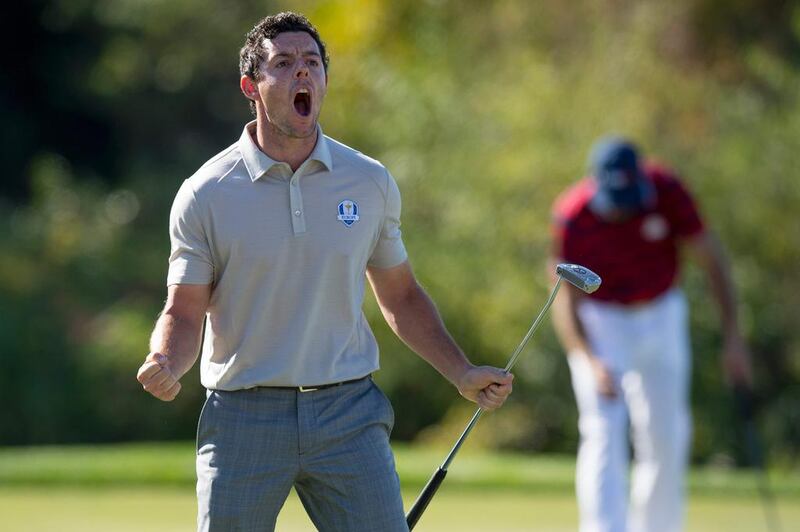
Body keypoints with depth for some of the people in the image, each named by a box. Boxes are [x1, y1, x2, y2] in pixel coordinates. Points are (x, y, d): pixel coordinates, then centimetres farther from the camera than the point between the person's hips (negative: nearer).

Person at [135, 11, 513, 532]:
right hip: (243, 419, -1)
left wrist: (463, 373, 9)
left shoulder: (371, 183, 6)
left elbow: (400, 296, 17)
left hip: (349, 415, 2)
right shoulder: (205, 194, -2)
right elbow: (184, 312, -1)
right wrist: (165, 365, -22)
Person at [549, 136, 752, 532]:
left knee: (666, 438, 3)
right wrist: (591, 362, -34)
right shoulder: (572, 216, -24)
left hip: (661, 317, 3)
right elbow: (565, 301, -19)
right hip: (601, 323, -3)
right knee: (604, 433, -16)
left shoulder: (666, 190, -20)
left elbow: (709, 259, -11)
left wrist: (733, 336, -14)